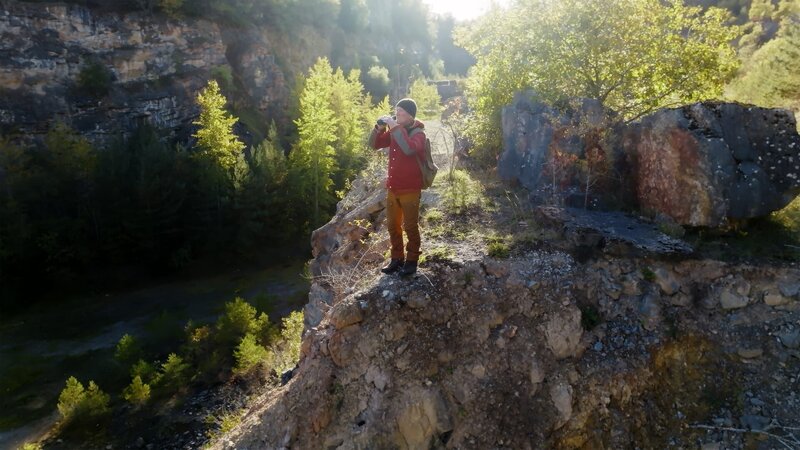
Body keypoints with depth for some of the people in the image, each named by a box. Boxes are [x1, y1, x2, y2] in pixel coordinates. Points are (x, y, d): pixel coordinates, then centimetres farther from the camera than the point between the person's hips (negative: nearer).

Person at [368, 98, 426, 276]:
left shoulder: (418, 133, -13)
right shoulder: (394, 131, 6)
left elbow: (409, 148, -34)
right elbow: (374, 144, 10)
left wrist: (395, 127, -29)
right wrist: (380, 127, -6)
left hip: (410, 189, -6)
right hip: (392, 188, 7)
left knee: (410, 227, 5)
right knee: (393, 225, 13)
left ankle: (412, 260, 19)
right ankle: (397, 258, 27)